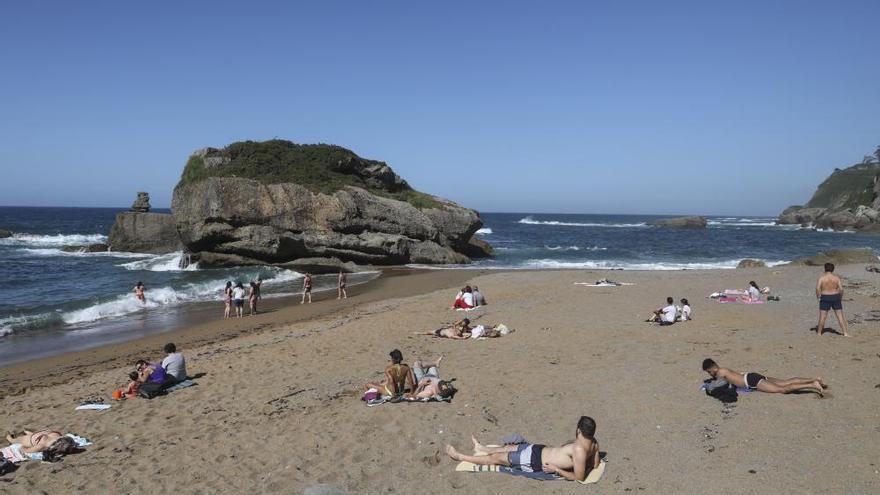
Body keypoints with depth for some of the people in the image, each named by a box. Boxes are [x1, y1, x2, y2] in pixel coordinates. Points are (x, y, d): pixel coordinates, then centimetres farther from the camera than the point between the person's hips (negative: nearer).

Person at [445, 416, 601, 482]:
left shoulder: (579, 450, -34)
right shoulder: (594, 443, -10)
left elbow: (579, 477, -32)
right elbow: (595, 464, 5)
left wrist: (556, 469, -23)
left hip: (535, 461, -8)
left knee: (497, 458, 7)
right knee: (508, 448, 27)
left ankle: (460, 456, 22)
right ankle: (482, 448, 53)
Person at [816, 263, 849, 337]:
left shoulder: (821, 277, -5)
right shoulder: (836, 277, -1)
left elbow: (817, 288, -16)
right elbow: (841, 289, -7)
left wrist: (818, 296, -2)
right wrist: (841, 297, 7)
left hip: (825, 298, -1)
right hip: (835, 298, 1)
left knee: (822, 316, 4)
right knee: (840, 316, 5)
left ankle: (819, 333, 12)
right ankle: (845, 333, 3)